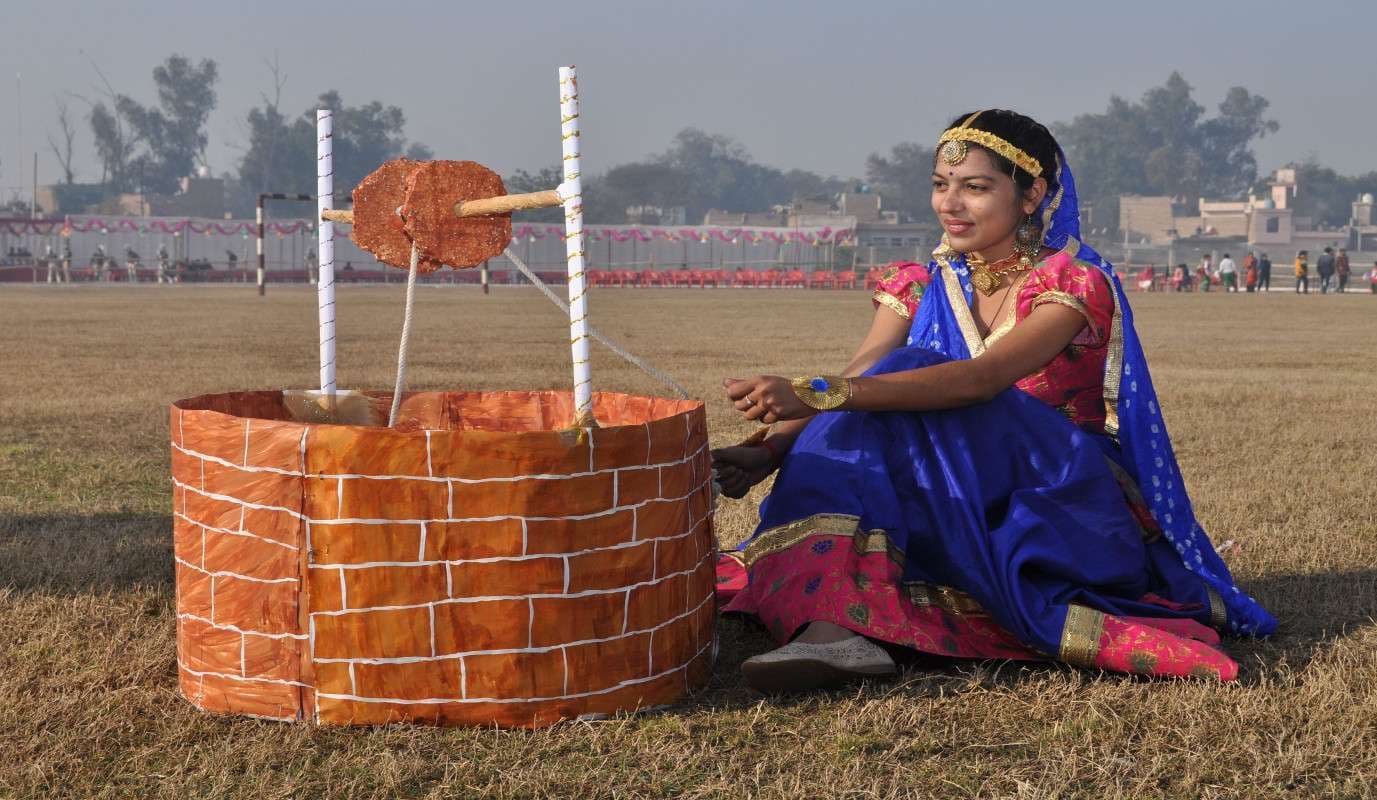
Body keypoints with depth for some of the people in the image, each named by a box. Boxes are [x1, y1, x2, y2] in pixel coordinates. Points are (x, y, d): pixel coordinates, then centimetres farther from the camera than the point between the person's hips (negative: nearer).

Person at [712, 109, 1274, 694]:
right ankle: (835, 627, -44)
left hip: (1072, 517, -5)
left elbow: (982, 379, -28)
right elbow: (852, 387, -8)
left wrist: (818, 395, -40)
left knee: (906, 380, -25)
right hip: (961, 516, 5)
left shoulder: (1075, 283, -9)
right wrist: (766, 452, -30)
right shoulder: (921, 289, 8)